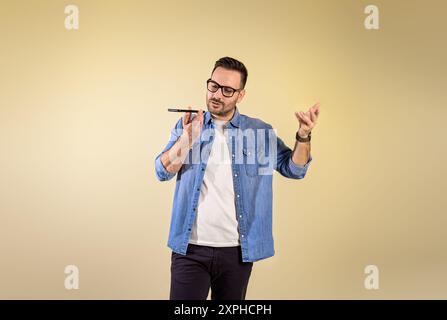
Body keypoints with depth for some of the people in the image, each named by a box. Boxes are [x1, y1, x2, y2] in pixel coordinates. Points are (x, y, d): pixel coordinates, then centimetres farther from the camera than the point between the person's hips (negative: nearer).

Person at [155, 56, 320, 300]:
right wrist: (187, 139, -22)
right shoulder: (185, 126, 4)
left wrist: (303, 136, -14)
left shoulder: (260, 132, 3)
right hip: (190, 249, -1)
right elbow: (163, 172, -5)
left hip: (237, 252, 1)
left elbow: (294, 169, 5)